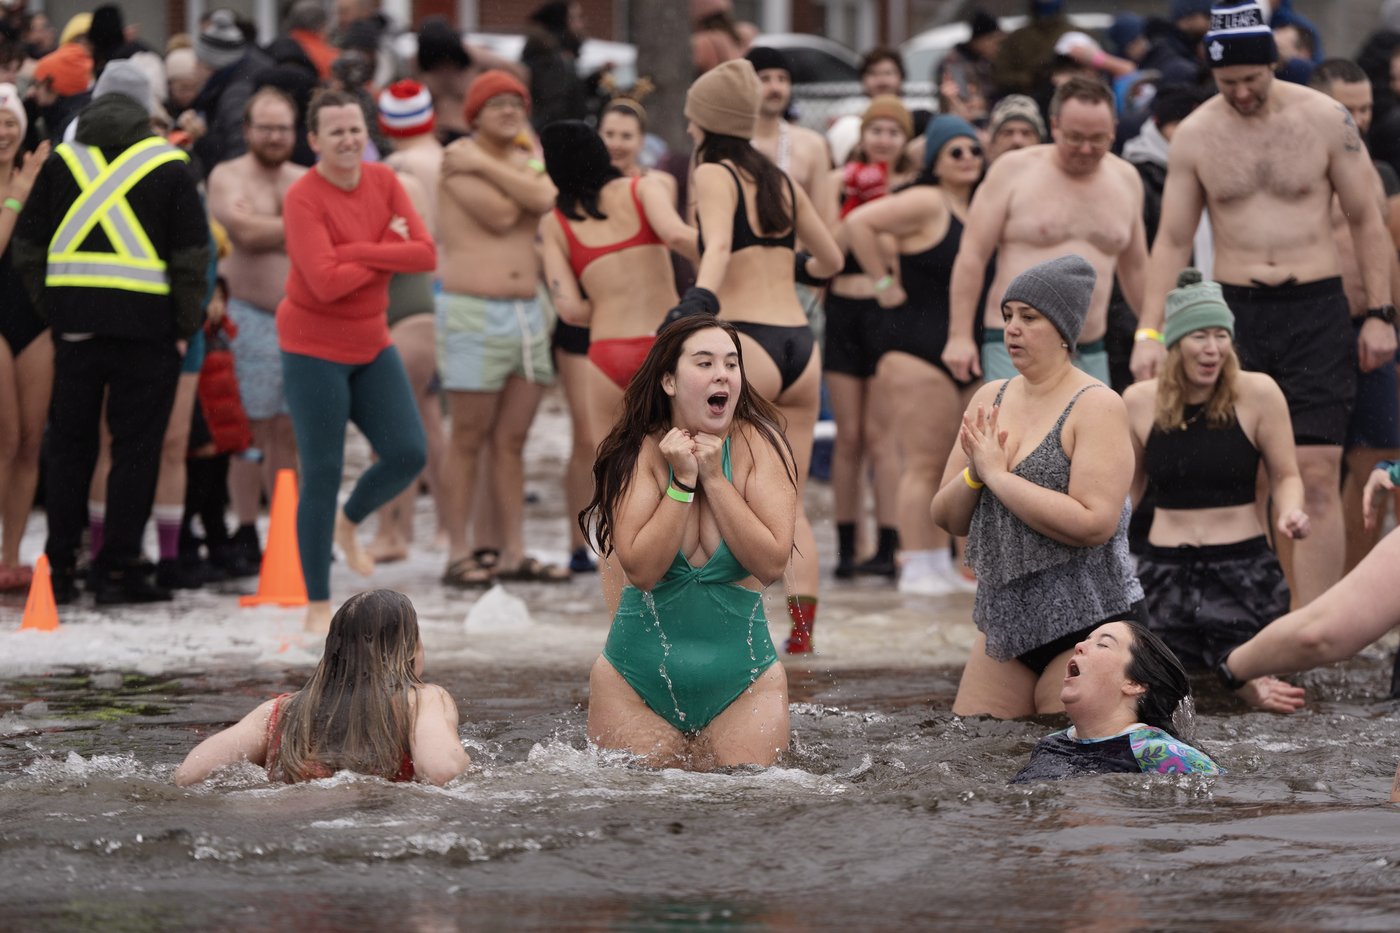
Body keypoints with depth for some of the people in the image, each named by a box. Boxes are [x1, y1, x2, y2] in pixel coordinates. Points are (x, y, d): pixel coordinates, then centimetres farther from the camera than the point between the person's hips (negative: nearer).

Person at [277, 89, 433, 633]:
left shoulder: (383, 181, 1)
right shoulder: (303, 198, -17)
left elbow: (426, 256, -8)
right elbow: (326, 282, -26)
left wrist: (356, 251, -20)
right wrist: (388, 253, -15)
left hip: (371, 344, 6)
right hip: (314, 349, -6)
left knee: (409, 455, 0)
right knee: (322, 474, -3)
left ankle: (348, 523, 31)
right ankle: (318, 607, 7)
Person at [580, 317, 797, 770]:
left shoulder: (761, 446, -7)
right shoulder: (637, 453, -7)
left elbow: (772, 563, -17)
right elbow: (641, 569, -18)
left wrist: (714, 477, -18)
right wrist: (682, 482, -21)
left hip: (742, 683, 0)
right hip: (636, 680, 0)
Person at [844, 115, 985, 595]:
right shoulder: (926, 203, -11)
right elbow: (858, 223, -20)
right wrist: (884, 285, -15)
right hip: (918, 347, -8)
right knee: (925, 462, -8)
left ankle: (942, 564, 16)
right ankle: (917, 568, -5)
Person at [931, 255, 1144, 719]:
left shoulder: (1096, 406, -11)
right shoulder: (990, 399, 10)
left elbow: (1094, 523, -23)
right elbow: (947, 518, 11)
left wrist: (997, 474, -18)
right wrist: (973, 474, -11)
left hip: (1085, 624, -7)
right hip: (1005, 618, 7)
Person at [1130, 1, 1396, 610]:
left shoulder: (1325, 120, -1)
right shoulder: (1195, 136, 3)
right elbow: (1172, 240, 8)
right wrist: (1149, 332, 0)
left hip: (1316, 310, -2)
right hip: (1234, 311, 2)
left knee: (1317, 475, -10)